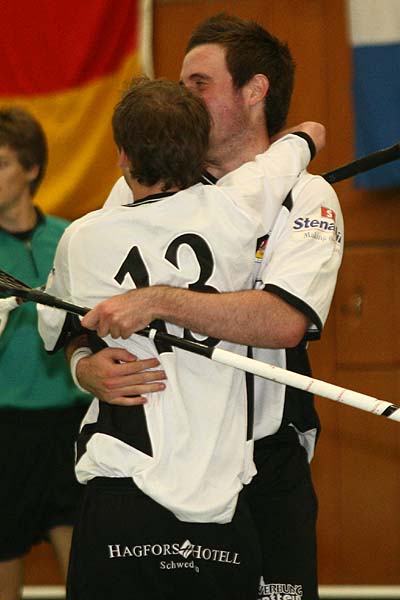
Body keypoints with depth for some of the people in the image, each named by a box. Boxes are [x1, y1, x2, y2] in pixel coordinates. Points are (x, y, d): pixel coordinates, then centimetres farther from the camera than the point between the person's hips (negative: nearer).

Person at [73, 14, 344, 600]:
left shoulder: (305, 198, -1)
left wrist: (159, 301, -26)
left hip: (265, 469, -2)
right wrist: (89, 368, -16)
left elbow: (285, 321, -19)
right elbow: (80, 312, 7)